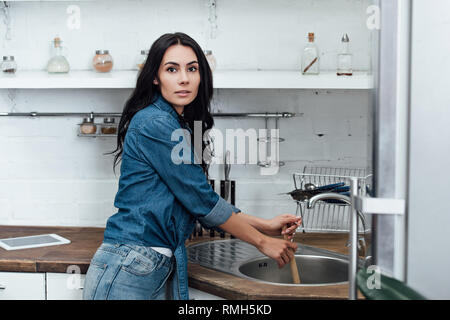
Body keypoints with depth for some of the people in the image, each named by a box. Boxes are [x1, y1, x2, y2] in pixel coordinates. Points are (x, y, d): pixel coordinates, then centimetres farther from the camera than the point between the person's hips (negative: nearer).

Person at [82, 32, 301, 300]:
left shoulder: (180, 127, 14)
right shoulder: (154, 124, -13)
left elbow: (200, 202, 14)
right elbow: (201, 200, -13)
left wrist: (265, 225, 9)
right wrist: (262, 242, -5)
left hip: (163, 267, 8)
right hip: (128, 271, -8)